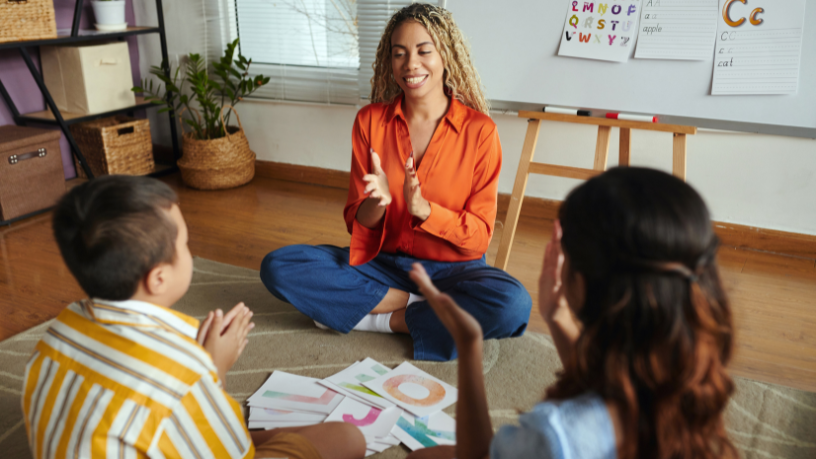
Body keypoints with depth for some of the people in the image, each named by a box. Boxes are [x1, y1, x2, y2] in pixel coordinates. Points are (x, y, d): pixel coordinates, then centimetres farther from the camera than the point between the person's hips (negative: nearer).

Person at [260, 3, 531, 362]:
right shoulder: (370, 121, 0)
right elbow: (356, 222, 0)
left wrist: (423, 208, -25)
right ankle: (414, 305, -15)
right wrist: (376, 203, -23)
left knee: (513, 305, -33)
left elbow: (480, 235, -8)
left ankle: (382, 320, -16)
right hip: (382, 262, 3)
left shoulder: (479, 131, -8)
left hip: (450, 268, -2)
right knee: (277, 267, -19)